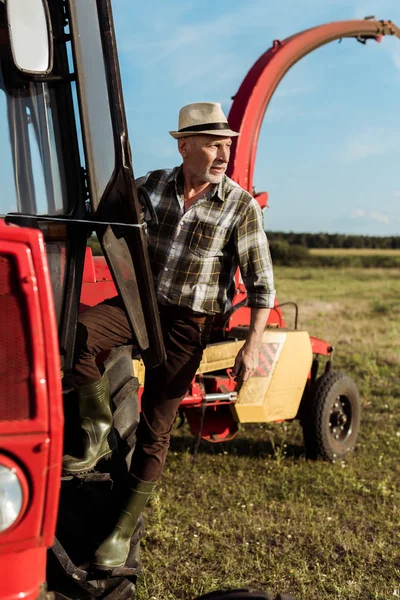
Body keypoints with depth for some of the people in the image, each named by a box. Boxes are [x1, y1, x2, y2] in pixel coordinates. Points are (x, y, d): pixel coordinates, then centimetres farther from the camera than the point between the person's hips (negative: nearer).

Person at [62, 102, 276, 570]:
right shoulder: (151, 186, 0)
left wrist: (252, 345, -12)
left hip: (187, 323, -2)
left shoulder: (241, 206, -9)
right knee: (72, 332, -28)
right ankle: (98, 432, -5)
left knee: (155, 427, 1)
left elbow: (261, 284, -6)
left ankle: (124, 528, 18)